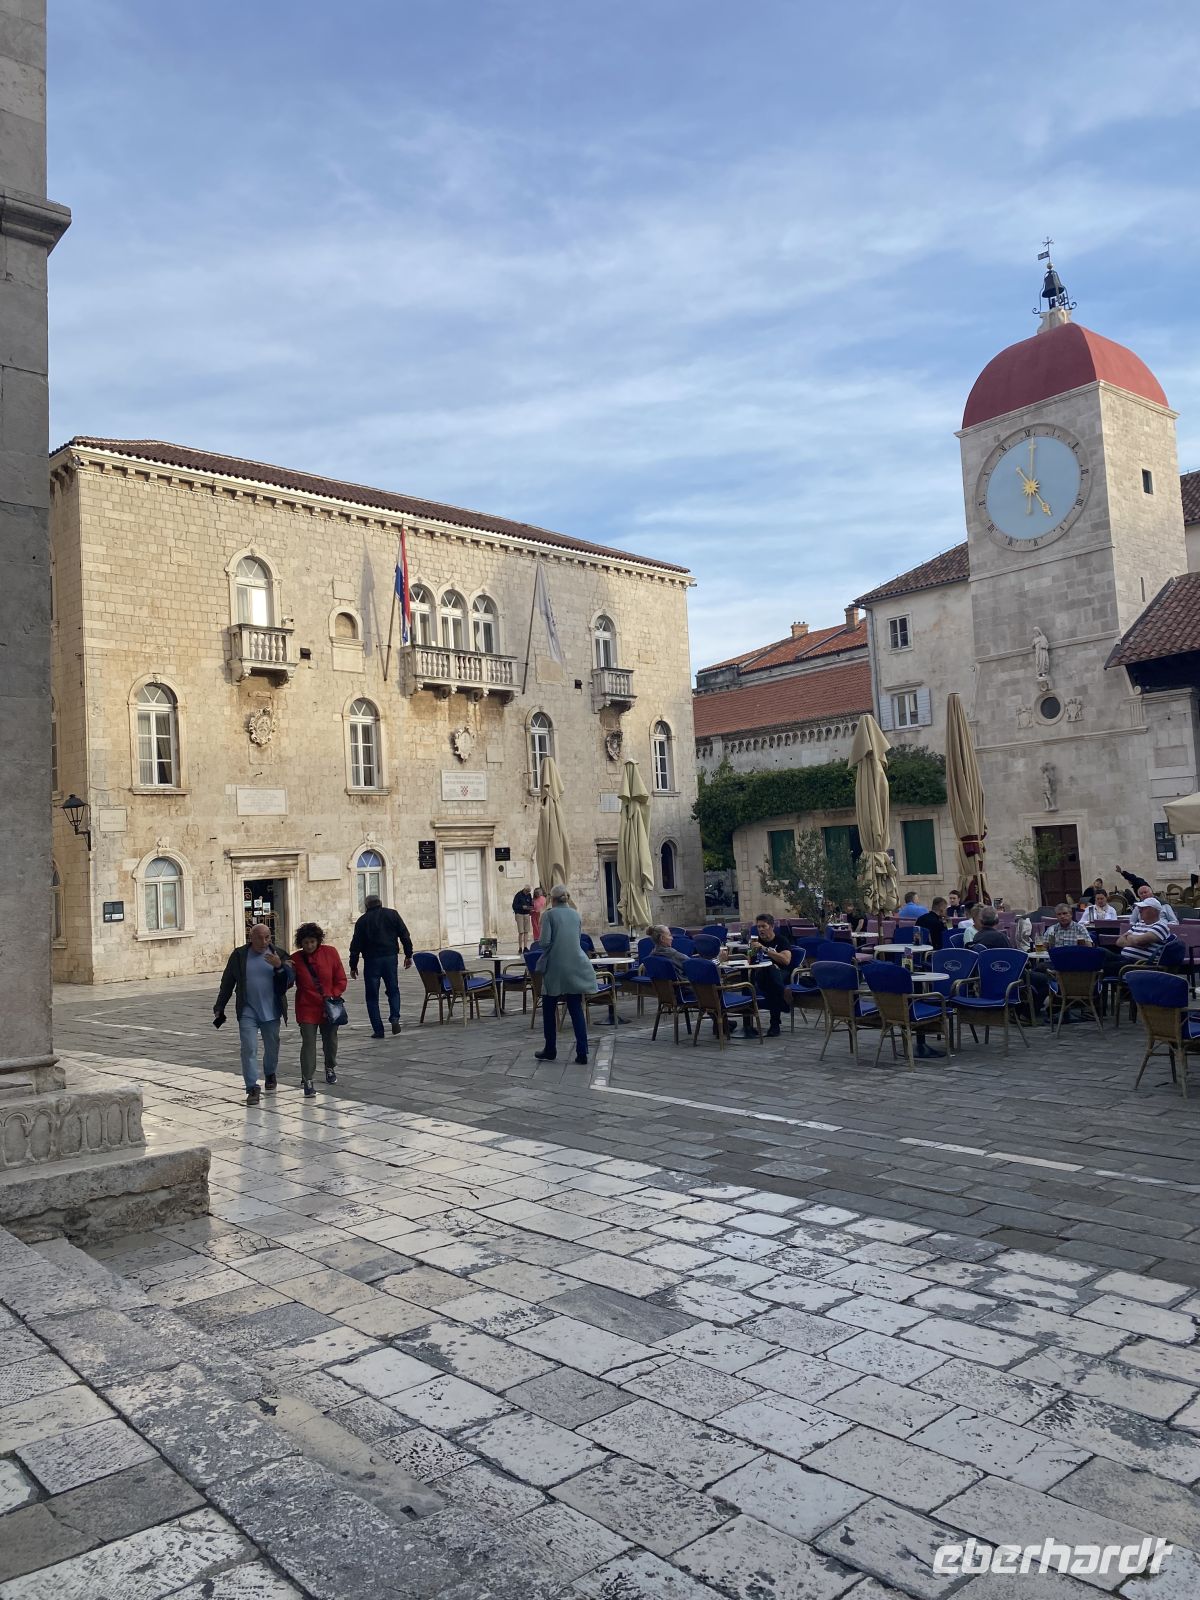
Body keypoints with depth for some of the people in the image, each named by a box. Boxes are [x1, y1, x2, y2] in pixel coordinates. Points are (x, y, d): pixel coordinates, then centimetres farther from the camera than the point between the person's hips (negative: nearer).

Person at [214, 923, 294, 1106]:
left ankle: (270, 1074, 41)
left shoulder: (278, 955, 0)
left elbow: (290, 979, -4)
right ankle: (253, 1088, -7)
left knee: (272, 1046, 16)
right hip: (247, 1012, -1)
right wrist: (219, 1008, 8)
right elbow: (227, 983, 6)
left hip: (271, 1012, 1)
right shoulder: (239, 955, -1)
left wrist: (280, 966, -22)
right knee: (249, 1049, -10)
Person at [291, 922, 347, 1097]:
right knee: (308, 1044, -9)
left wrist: (332, 996, -13)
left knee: (330, 1041, 18)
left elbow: (341, 980, -2)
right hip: (307, 1009, -1)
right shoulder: (295, 959, -6)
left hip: (329, 1008, 2)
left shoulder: (330, 953, -6)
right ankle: (308, 1080, -5)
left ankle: (330, 1068, 43)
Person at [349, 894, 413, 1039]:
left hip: (371, 961, -1)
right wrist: (408, 955, 8)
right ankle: (395, 1018, -6)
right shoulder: (392, 914, 7)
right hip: (390, 957, 1)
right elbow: (404, 935, 3)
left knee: (372, 996, 6)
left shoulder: (362, 920, 5)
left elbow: (356, 944, 3)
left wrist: (353, 966, 8)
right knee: (393, 990, 16)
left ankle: (378, 1030, 3)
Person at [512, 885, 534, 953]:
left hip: (527, 914, 5)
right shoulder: (518, 895, -8)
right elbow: (514, 906, -9)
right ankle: (520, 948, -4)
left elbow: (531, 904, 17)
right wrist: (522, 907, -20)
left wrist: (530, 908, -6)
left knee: (526, 931, 1)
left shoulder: (529, 895, 9)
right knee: (521, 932, -9)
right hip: (519, 914, -5)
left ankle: (525, 948, 5)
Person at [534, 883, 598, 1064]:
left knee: (549, 1009, 12)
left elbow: (544, 942, -12)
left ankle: (550, 1050, 19)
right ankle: (582, 1053, -1)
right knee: (576, 1009, 4)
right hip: (575, 968, 4)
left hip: (555, 968, -4)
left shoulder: (549, 915, -7)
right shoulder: (575, 914, 7)